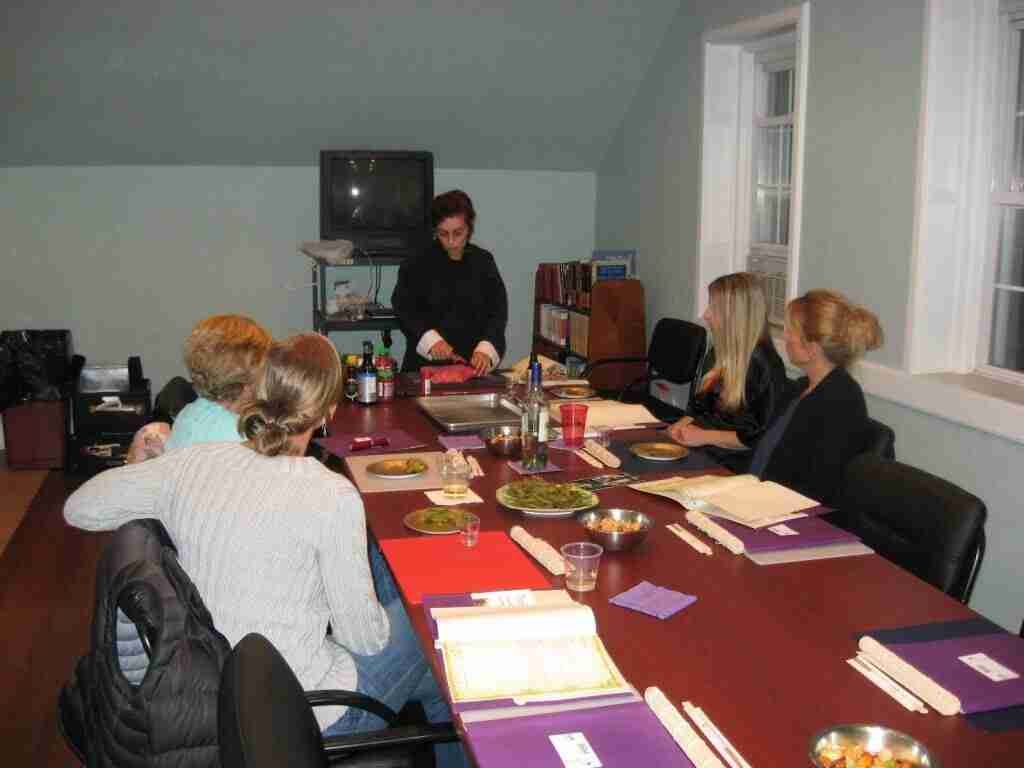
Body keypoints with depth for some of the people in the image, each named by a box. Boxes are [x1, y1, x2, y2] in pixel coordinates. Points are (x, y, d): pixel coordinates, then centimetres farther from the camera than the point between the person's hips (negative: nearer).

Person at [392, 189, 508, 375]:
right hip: (426, 364, -1)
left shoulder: (484, 262, 7)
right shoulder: (418, 264, 3)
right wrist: (431, 339, -18)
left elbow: (497, 312, 2)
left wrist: (485, 350, -15)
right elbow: (404, 309, -1)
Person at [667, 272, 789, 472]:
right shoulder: (718, 353, 15)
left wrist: (705, 436, -15)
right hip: (697, 449, 8)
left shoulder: (763, 364, -12)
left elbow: (762, 438, -14)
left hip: (731, 466, -8)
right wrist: (683, 424, 2)